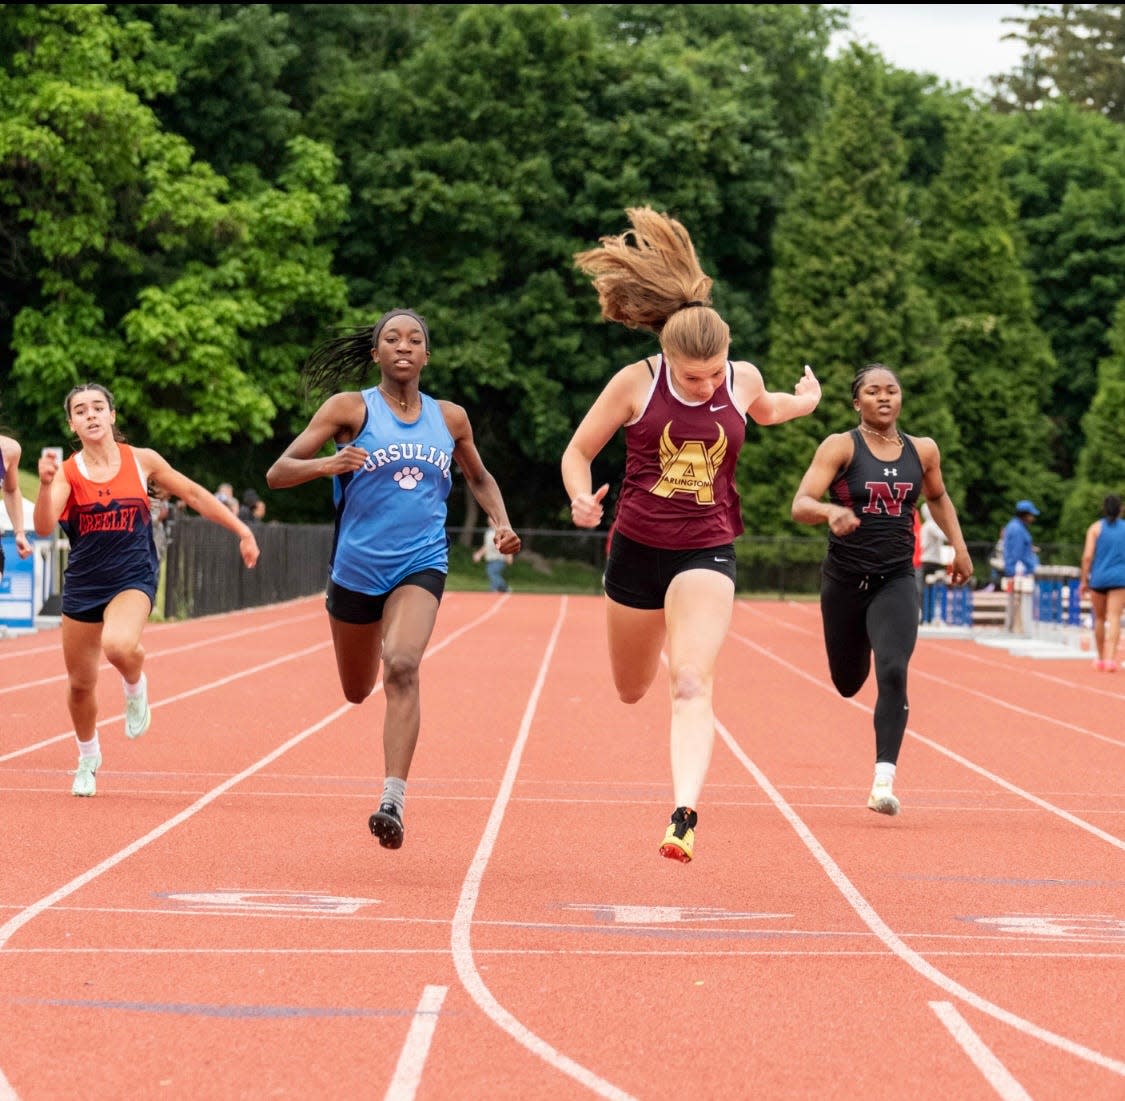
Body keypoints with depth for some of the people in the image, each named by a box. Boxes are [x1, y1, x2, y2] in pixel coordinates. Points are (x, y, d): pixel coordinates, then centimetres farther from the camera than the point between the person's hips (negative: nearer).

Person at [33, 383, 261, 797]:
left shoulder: (142, 460, -3)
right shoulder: (67, 472, -6)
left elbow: (194, 494, 10)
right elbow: (44, 527, -21)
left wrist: (242, 530, 12)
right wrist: (45, 484, -40)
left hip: (133, 578, -2)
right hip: (83, 584, 2)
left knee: (118, 646, -34)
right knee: (80, 683, 10)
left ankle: (136, 687, 3)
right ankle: (88, 759, 38)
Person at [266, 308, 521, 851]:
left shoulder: (450, 418, 6)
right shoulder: (350, 408, -3)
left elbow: (479, 478, 25)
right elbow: (277, 473, -7)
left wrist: (501, 522, 5)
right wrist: (328, 464, -27)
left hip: (421, 565, 0)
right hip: (356, 566, 0)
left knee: (401, 667, -26)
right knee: (357, 691, 15)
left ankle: (393, 800, -29)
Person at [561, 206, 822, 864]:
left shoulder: (743, 380, -4)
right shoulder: (636, 383, -11)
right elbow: (579, 451, -3)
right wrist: (581, 499, -20)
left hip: (707, 554, -1)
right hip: (637, 548, 1)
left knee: (693, 687, -21)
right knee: (632, 692, 19)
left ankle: (686, 815, -32)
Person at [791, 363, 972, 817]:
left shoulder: (922, 451, 3)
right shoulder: (840, 447, -8)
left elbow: (938, 498, 24)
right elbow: (800, 505, -17)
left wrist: (959, 546, 15)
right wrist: (830, 511, -38)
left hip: (896, 581, 1)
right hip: (844, 579, -1)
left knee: (893, 673, -21)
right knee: (847, 683, 15)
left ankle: (884, 781, -21)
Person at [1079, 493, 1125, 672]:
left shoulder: (1095, 528, 2)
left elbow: (1088, 556, -6)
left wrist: (1084, 580, 0)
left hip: (1098, 578, 1)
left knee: (1100, 619, 15)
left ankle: (1101, 658, 26)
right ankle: (1110, 658, -23)